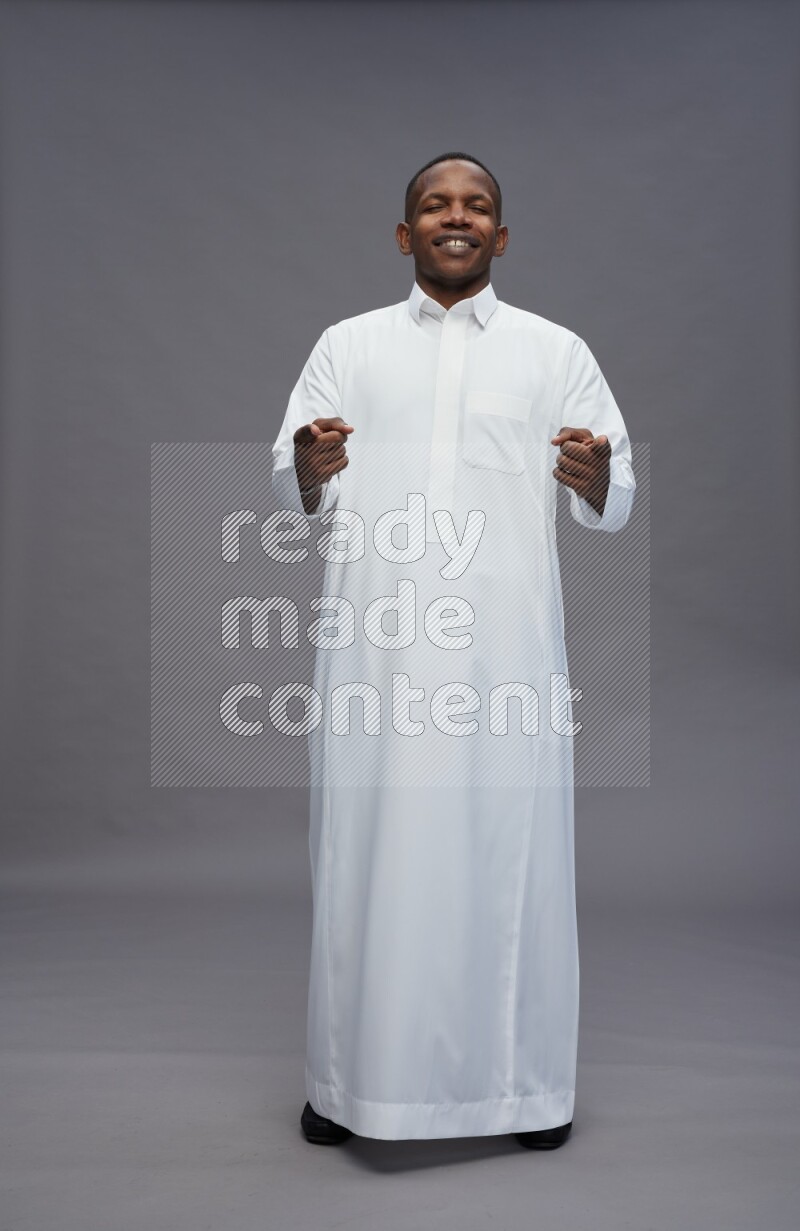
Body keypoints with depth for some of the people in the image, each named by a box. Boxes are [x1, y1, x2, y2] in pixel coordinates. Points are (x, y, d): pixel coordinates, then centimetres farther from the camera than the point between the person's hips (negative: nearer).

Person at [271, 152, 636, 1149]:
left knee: (510, 846, 3)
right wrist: (309, 469, -16)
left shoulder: (556, 350, 13)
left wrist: (596, 476, -15)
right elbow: (294, 498, 7)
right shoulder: (347, 345, 14)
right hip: (374, 643, 1)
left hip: (504, 643, 0)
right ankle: (351, 1076, 21)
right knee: (367, 848, 4)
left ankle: (527, 1080, 21)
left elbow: (615, 506, 8)